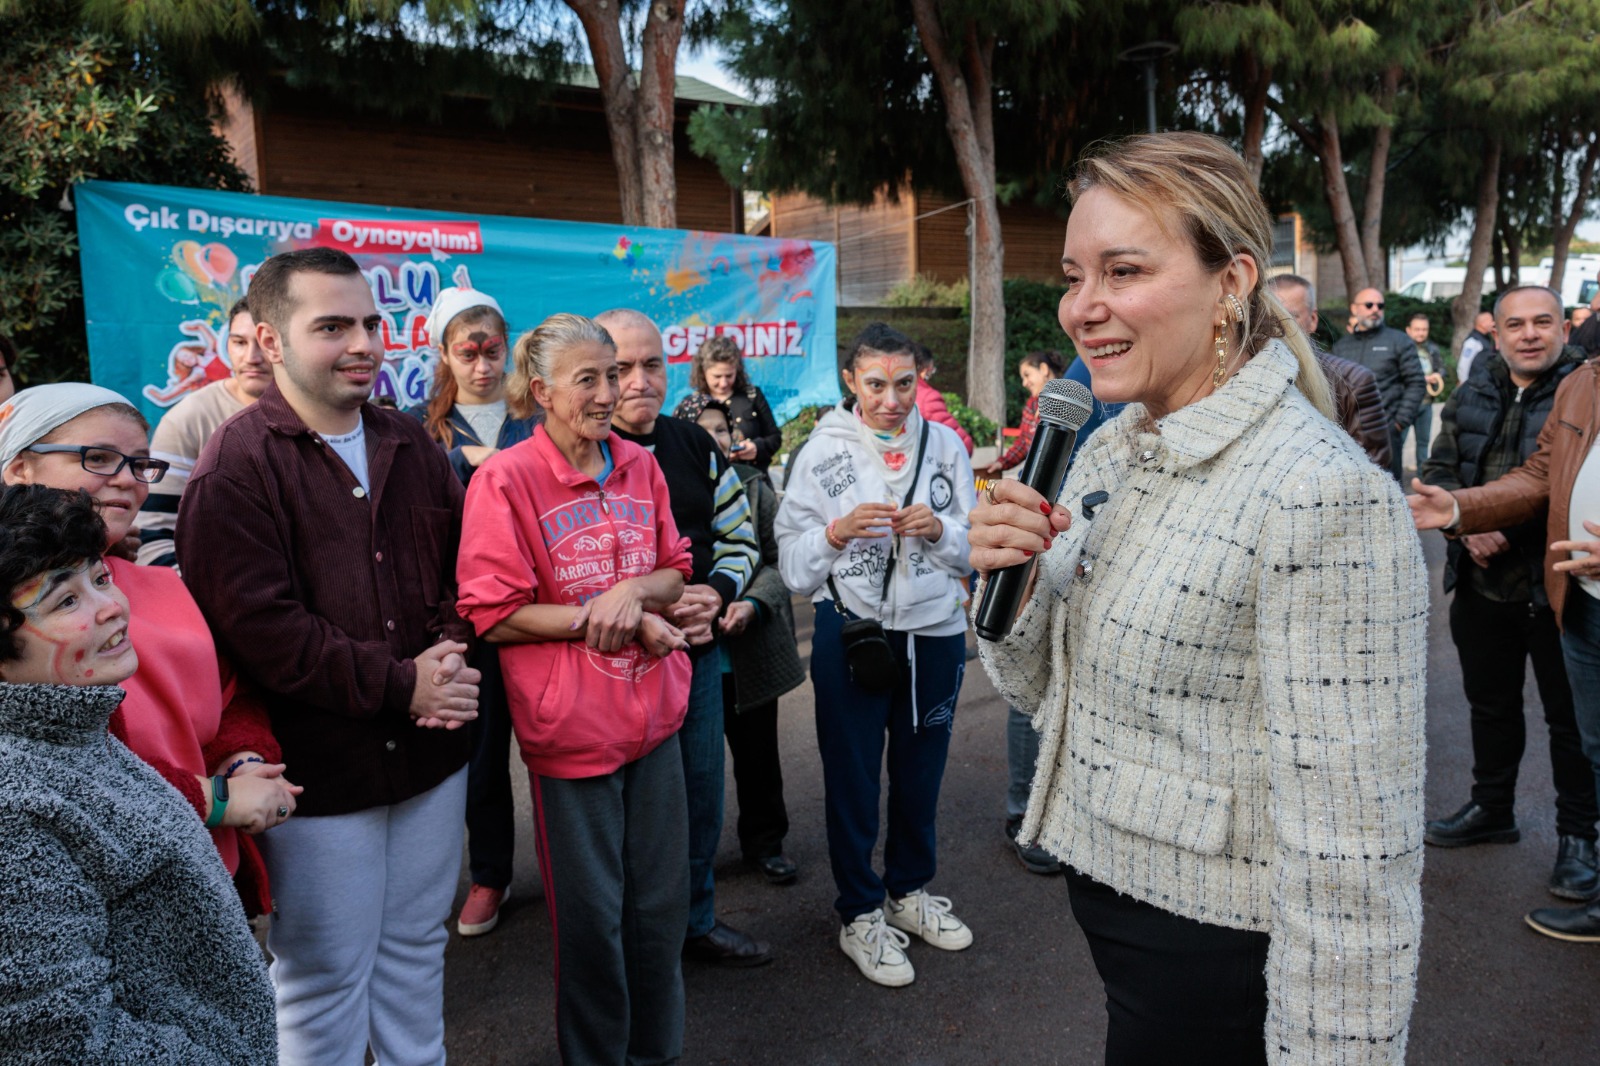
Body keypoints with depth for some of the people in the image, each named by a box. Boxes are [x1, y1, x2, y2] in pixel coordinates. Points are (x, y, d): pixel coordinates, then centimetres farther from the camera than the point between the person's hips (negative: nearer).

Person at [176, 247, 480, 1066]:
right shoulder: (235, 466, -12)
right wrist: (398, 685, -17)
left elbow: (462, 570, 10)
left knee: (416, 951, 21)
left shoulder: (411, 448, 8)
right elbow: (259, 626, -19)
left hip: (430, 753, 6)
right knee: (325, 977, 10)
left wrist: (450, 654, -9)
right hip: (318, 770, -5)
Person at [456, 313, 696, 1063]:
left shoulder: (640, 466, 5)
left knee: (661, 902, 16)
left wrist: (634, 591, -12)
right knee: (591, 916, 10)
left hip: (653, 714, 5)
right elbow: (494, 615, -12)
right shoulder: (505, 479, -12)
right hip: (571, 728, -5)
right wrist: (599, 618, -17)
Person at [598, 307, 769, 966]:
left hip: (698, 652, 5)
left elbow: (741, 538, 13)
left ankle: (696, 922, 37)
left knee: (701, 796, 17)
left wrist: (716, 592, -6)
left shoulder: (695, 445, 7)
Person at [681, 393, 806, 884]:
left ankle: (765, 843, 33)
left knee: (758, 752, 14)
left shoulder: (754, 486, 2)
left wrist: (752, 603, -16)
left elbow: (778, 561, 0)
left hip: (751, 650, 2)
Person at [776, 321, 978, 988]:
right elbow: (792, 561, -6)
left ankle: (909, 889, 38)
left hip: (934, 631, 2)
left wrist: (938, 530, -16)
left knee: (920, 768, 16)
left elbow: (974, 547, 4)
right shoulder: (824, 450, -3)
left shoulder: (945, 445, 2)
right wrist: (838, 532, -24)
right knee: (853, 775, 7)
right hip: (850, 628, -2)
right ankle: (860, 914, 25)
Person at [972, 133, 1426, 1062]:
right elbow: (1044, 688, 7)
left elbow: (1349, 856, -24)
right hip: (1103, 885, 7)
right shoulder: (1110, 451, 1)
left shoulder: (1324, 498, -24)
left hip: (1219, 955, -7)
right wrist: (1008, 581, -11)